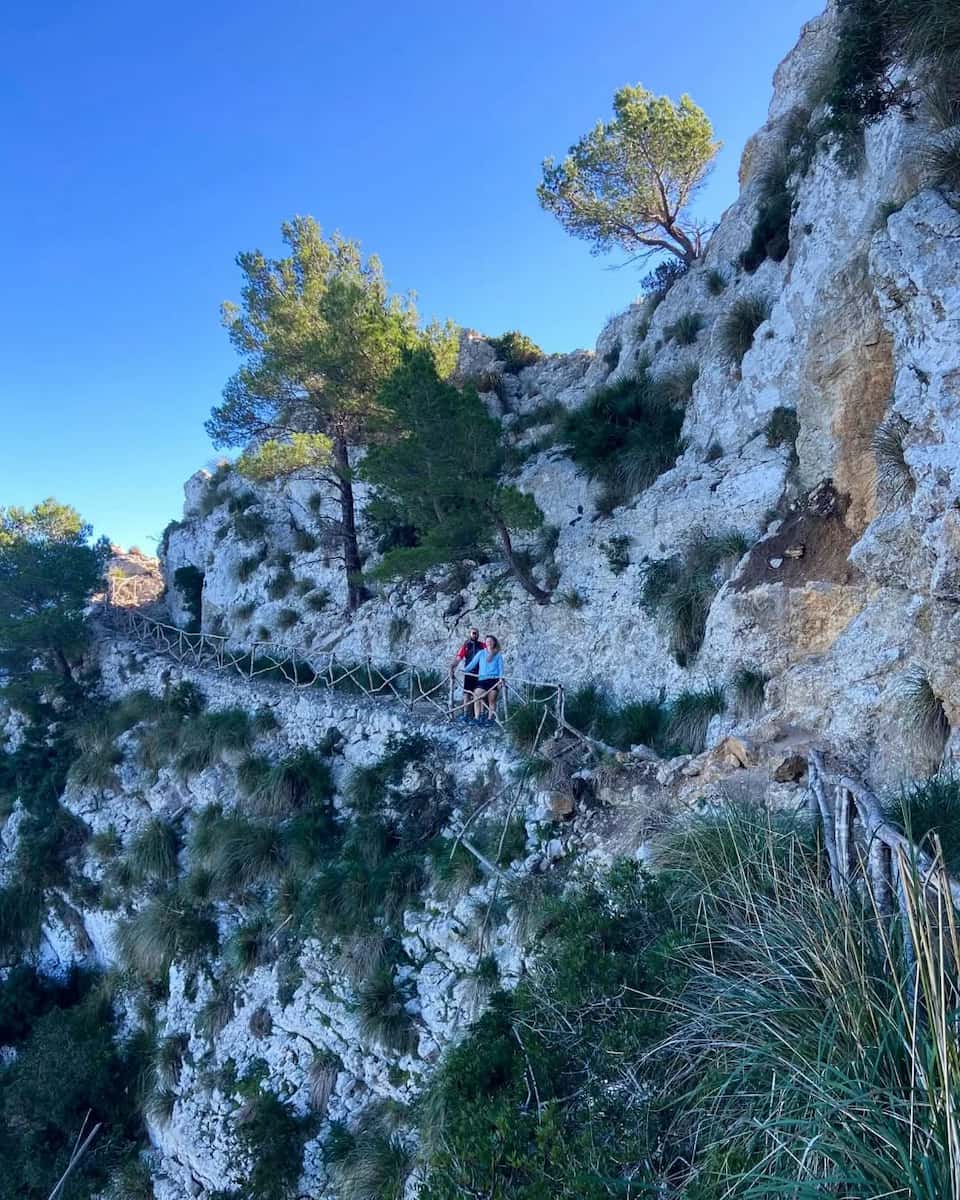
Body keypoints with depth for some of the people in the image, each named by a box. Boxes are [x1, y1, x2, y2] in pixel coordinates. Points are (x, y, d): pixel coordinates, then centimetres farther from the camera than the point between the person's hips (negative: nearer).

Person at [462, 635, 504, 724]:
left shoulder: (498, 655, 11)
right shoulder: (481, 653, 14)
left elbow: (500, 668, 6)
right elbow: (473, 663, 9)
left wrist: (501, 678, -8)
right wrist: (464, 670, -2)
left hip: (494, 680, -1)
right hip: (482, 680, 1)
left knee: (491, 700, -3)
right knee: (477, 698, -15)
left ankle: (490, 719, 4)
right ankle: (477, 718, -15)